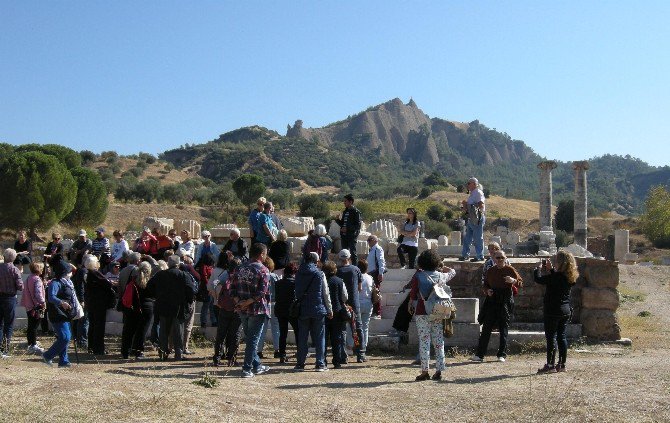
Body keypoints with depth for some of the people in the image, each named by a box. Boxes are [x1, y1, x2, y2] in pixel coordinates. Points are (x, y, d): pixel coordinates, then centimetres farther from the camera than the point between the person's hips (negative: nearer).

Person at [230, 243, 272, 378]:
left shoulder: (240, 268, 7)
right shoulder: (263, 270, -11)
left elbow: (232, 288, 2)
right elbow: (262, 292, -20)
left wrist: (239, 302, -7)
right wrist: (247, 303, -16)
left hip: (243, 310, 6)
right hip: (258, 309, -6)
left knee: (250, 338, 17)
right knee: (253, 340, 1)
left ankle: (257, 365, 28)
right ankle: (247, 369, 1)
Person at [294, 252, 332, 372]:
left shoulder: (299, 274, 4)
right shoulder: (320, 274, -4)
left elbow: (297, 292, 9)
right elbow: (326, 293, -2)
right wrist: (330, 310, 5)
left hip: (303, 310, 2)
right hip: (318, 310, -2)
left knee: (302, 338, 7)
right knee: (319, 337, 4)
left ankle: (300, 363, 8)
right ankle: (320, 364, 3)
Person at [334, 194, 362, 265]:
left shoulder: (355, 212, -9)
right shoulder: (345, 211, 15)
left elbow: (358, 225, -15)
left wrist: (347, 229, -20)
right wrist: (337, 220, 1)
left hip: (352, 235, -8)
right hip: (344, 235, 8)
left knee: (352, 252, -6)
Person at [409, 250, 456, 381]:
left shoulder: (418, 276, -4)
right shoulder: (441, 276, 5)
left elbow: (413, 295, -2)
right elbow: (452, 271, 26)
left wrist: (411, 305, 13)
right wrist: (441, 267, 31)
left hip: (422, 312, -3)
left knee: (424, 341, 0)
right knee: (439, 341, 8)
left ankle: (424, 371, -1)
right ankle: (439, 371, 9)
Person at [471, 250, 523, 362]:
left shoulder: (510, 270, 2)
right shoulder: (490, 271, 12)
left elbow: (520, 283, 3)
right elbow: (485, 285, 20)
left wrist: (513, 281, -18)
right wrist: (487, 290, -2)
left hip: (506, 300, -3)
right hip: (492, 300, 3)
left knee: (503, 328, 1)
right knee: (486, 327, -1)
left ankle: (502, 355, 9)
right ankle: (480, 354, 0)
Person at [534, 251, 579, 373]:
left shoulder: (555, 277, -19)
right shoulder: (569, 277, 4)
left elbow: (538, 279, -16)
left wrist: (538, 268, 1)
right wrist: (551, 269, 23)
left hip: (553, 311, -8)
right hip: (566, 311, 8)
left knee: (551, 337, -3)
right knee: (562, 336, 11)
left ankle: (550, 365, -4)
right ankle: (562, 364, 14)